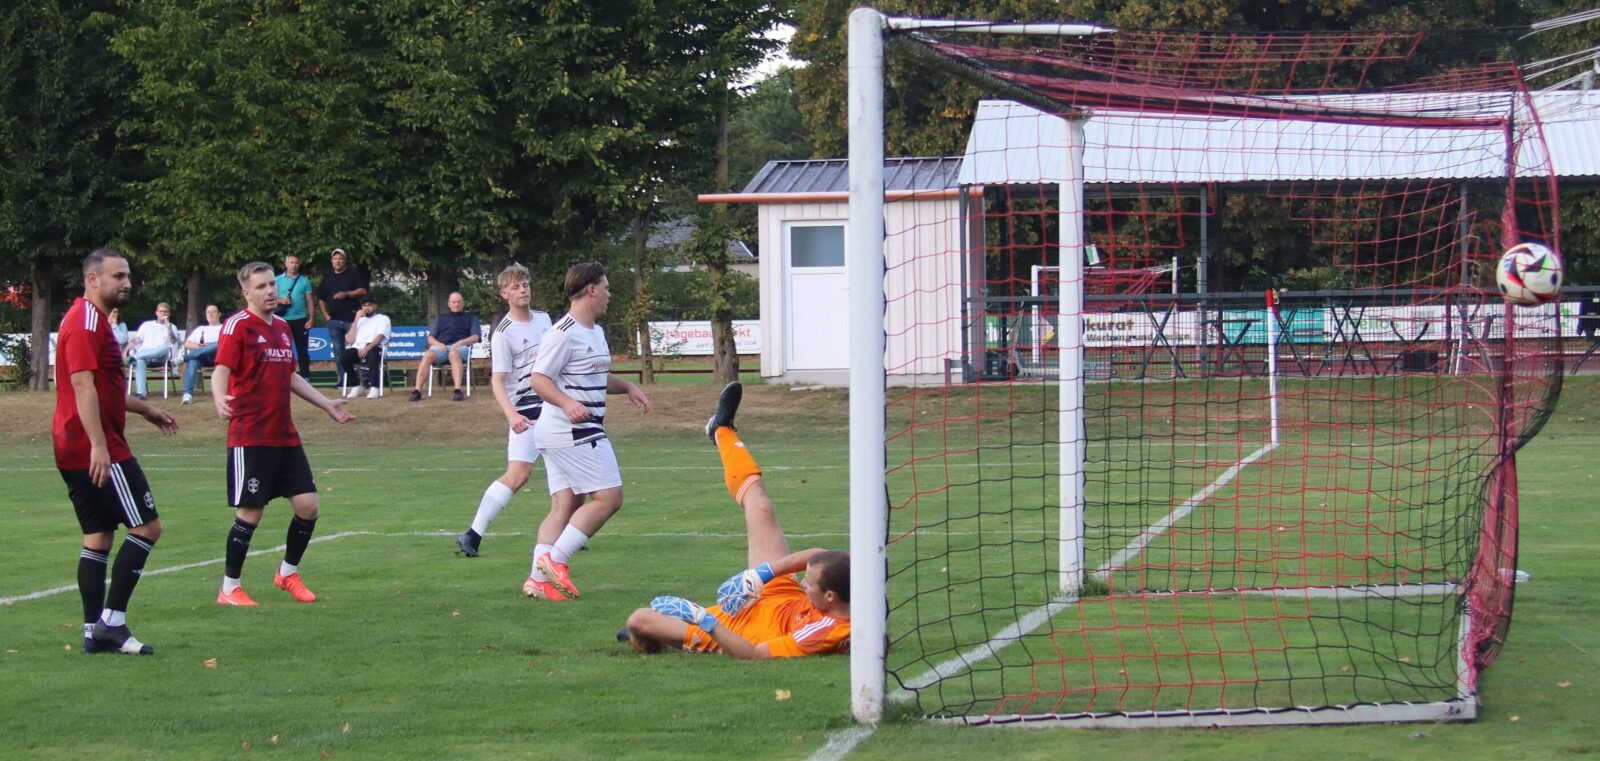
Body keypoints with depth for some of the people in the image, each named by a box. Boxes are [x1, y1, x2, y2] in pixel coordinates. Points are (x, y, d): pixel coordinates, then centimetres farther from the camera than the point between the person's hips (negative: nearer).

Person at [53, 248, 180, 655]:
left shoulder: (94, 321, 19)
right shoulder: (86, 323, -14)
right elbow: (82, 385, -22)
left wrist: (146, 410, 35)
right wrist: (99, 445, -27)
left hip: (75, 452, 10)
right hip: (99, 450, -10)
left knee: (98, 537, 10)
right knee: (147, 526, -7)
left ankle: (95, 632, 9)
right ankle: (111, 621, -9)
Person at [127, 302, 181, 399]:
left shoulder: (172, 327, 22)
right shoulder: (147, 325, 27)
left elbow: (172, 341, 1)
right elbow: (136, 340, 17)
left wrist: (167, 324, -6)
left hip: (161, 356, 0)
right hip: (143, 354, 0)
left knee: (166, 348, -38)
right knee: (139, 361, -38)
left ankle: (135, 356, -42)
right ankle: (141, 392, -46)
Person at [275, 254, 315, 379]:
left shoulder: (304, 281, 8)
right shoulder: (278, 280, 6)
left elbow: (309, 301, 7)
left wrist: (310, 319, -1)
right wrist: (280, 300, -17)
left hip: (300, 320, 0)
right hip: (283, 320, 0)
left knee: (303, 350, 1)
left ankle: (305, 377, 3)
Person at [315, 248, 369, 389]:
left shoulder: (354, 273, 3)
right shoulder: (328, 278, 16)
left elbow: (363, 290, -5)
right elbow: (321, 299, 20)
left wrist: (346, 294, -18)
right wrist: (326, 316, 10)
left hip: (351, 318, -5)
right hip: (334, 320, 5)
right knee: (338, 352, 4)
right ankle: (344, 379, 8)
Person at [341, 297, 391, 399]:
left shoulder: (383, 319, 16)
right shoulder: (359, 320, 29)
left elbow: (380, 337, -3)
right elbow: (350, 340, 14)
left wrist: (367, 348, -21)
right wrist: (356, 320, 10)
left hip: (373, 348, -4)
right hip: (357, 349, 4)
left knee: (372, 353, -42)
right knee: (344, 355, -31)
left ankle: (374, 388, -42)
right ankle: (356, 386, -18)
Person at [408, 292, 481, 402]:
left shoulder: (470, 317, 24)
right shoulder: (441, 318, 31)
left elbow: (475, 338, 8)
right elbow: (430, 338, 20)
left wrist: (461, 342, -11)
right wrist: (438, 344, -4)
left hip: (460, 347, -2)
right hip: (441, 346, 2)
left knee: (454, 354, -41)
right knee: (428, 355, -33)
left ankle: (458, 390, -53)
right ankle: (417, 390, -41)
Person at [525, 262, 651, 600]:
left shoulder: (595, 332, 19)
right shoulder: (563, 333, -14)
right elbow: (538, 379, -18)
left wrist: (627, 387, 19)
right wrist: (568, 404, -32)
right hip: (574, 431, -10)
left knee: (566, 506, 7)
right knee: (609, 497, -11)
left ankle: (539, 578, 4)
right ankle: (555, 560, -11)